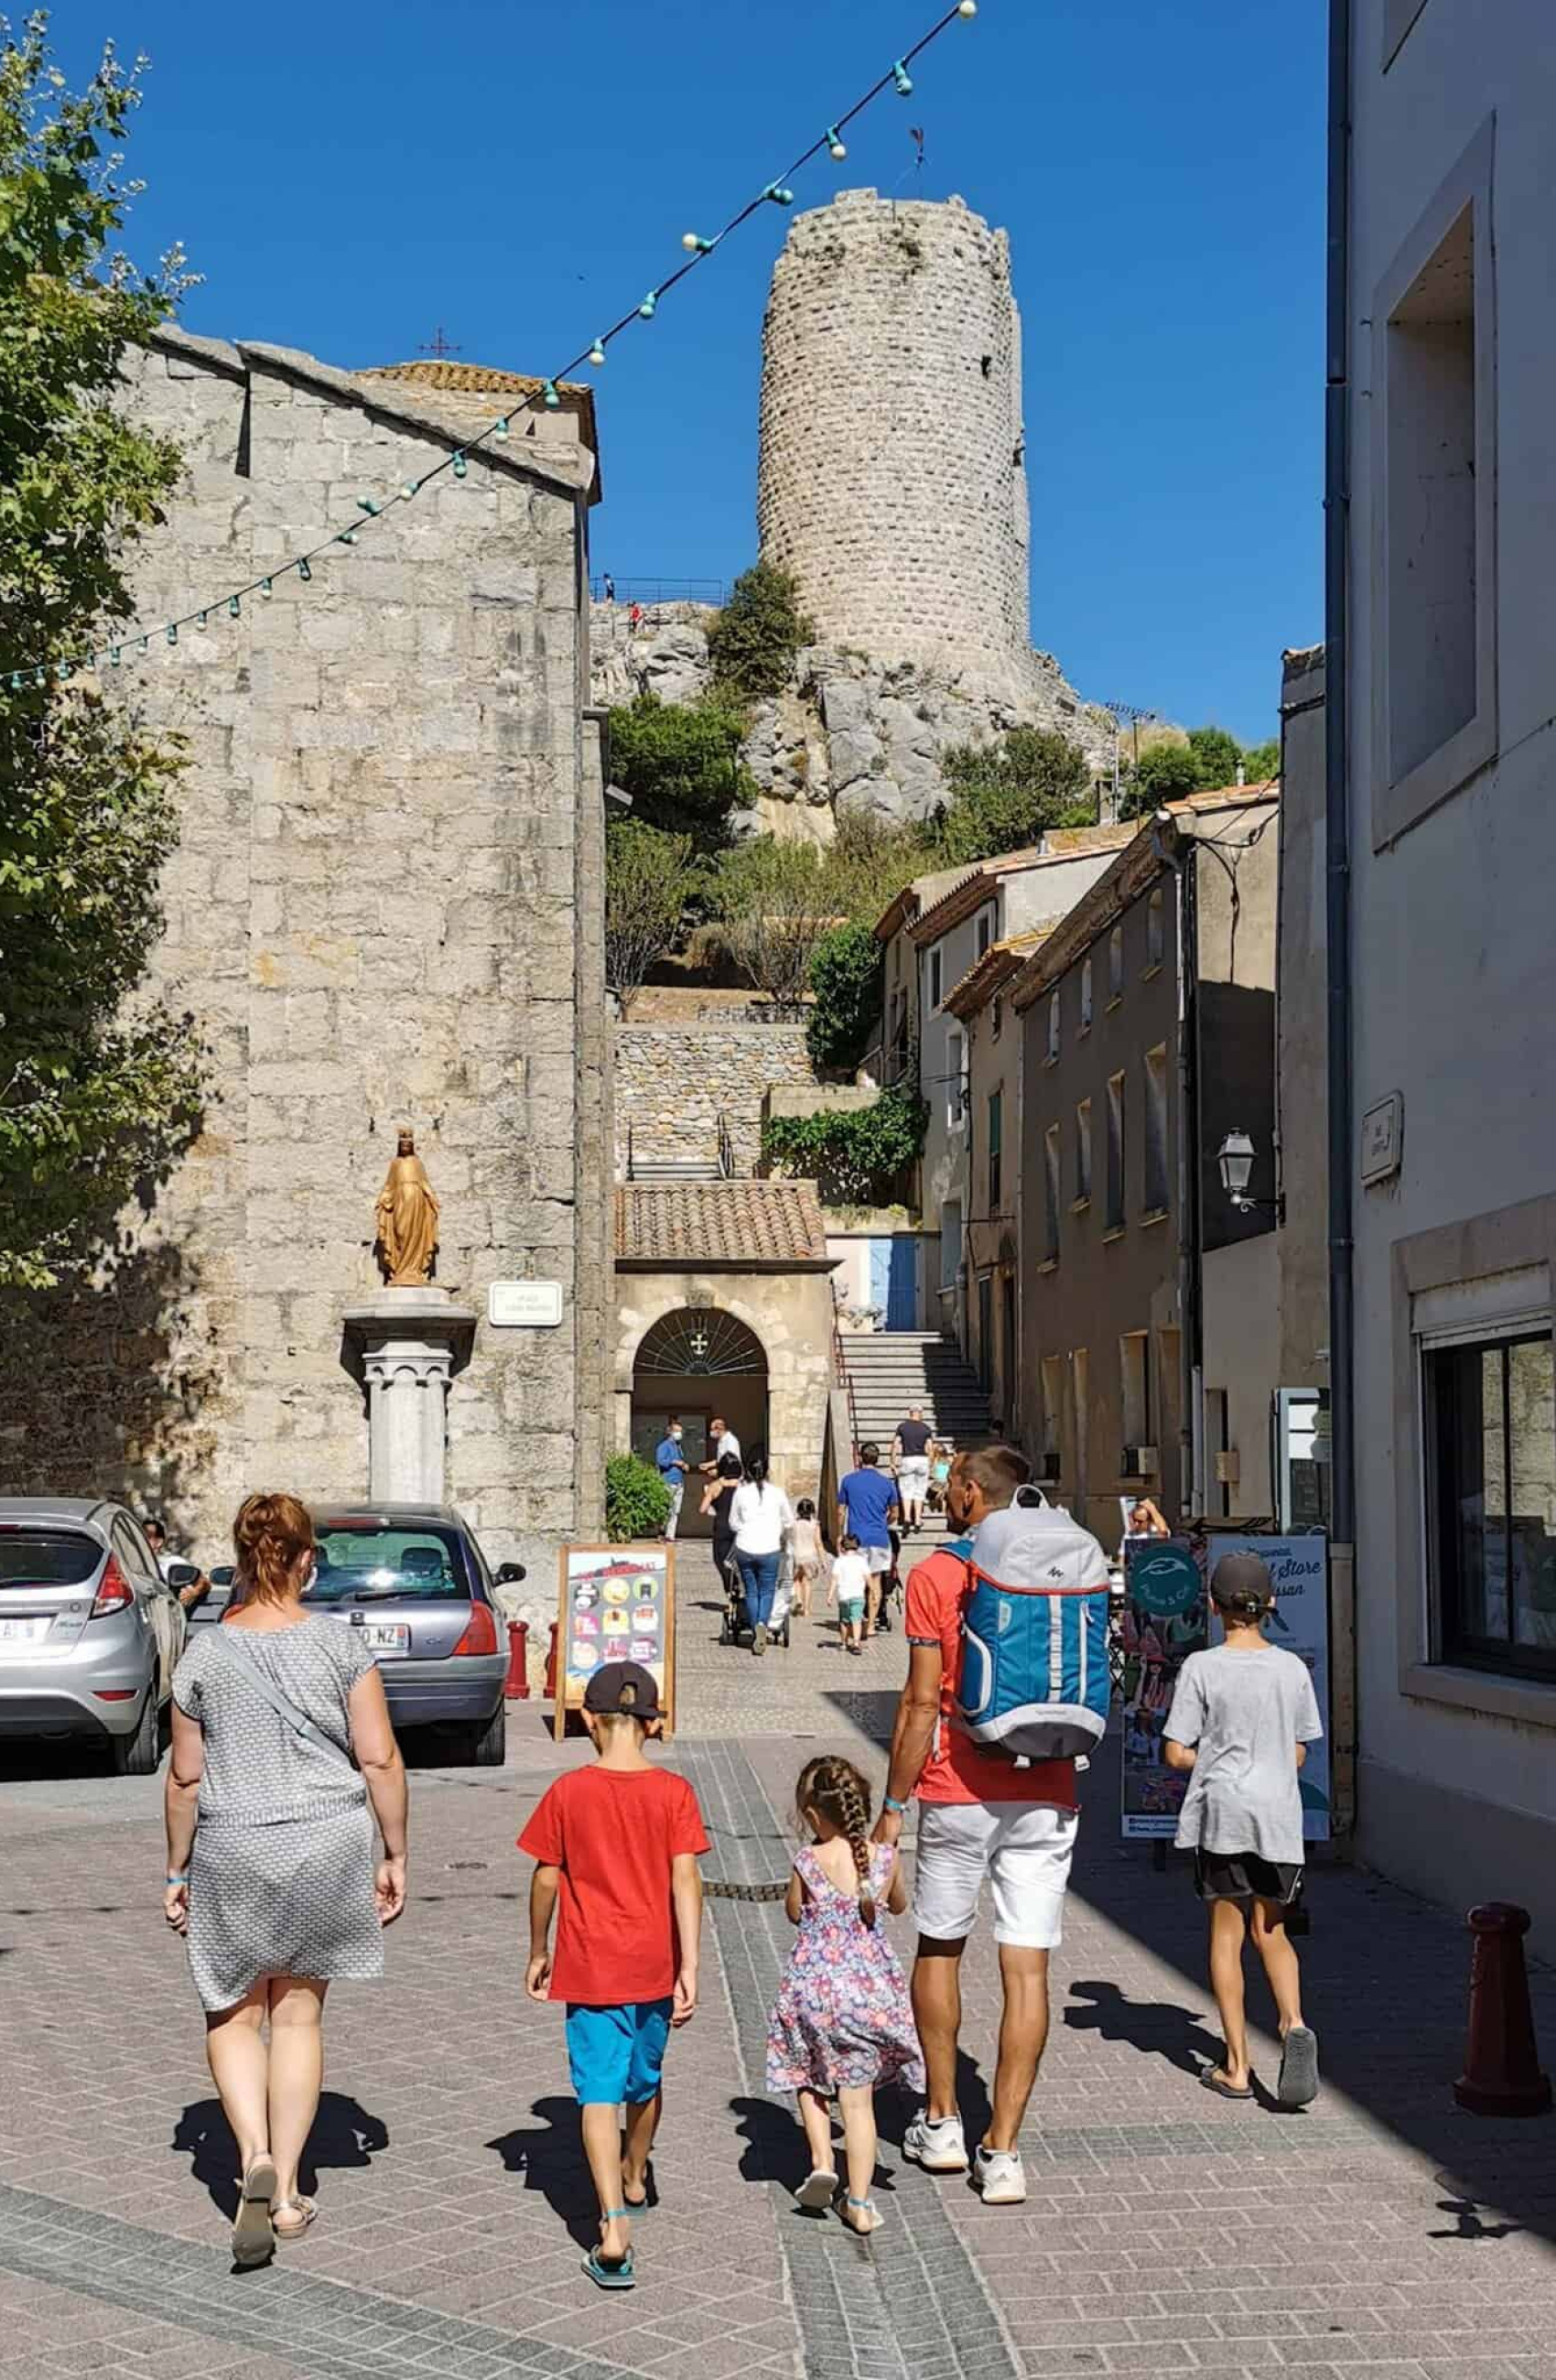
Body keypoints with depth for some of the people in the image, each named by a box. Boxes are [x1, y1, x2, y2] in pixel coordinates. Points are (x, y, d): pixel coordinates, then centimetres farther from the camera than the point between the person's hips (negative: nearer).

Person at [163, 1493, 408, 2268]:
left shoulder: (204, 1655, -5)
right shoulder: (340, 1644, -6)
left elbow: (185, 1776, 0)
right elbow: (379, 1758, -6)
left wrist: (177, 1869, 11)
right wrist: (395, 1856, 4)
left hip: (233, 1855, -1)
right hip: (328, 1847, 1)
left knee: (233, 2015, 15)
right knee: (298, 2015, 13)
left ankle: (255, 2157, -7)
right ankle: (287, 2193, 17)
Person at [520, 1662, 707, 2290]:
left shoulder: (568, 1792, -8)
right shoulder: (673, 1792, -6)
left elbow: (546, 1879, -2)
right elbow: (685, 1880, -11)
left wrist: (538, 1953, 11)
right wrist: (689, 1967, -9)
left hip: (590, 1971, -2)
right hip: (653, 1966, 2)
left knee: (599, 2093, -3)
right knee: (645, 2079, 23)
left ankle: (614, 2228, -17)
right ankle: (635, 2178, 47)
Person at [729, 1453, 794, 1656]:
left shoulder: (740, 1492, -1)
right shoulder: (777, 1492, -2)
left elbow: (733, 1523, 6)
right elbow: (789, 1522, 7)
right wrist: (781, 1536, 27)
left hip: (744, 1549, 1)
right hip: (769, 1550, -1)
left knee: (751, 1592, 13)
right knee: (767, 1591, 8)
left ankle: (755, 1632, 12)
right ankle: (762, 1624, -17)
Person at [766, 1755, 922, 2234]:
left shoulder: (807, 1862, -13)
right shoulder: (885, 1858, -6)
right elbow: (899, 1905, 14)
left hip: (814, 1985, -2)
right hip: (870, 1987, 2)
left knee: (810, 2078, 23)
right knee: (858, 2096, 8)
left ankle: (821, 2161, 8)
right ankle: (859, 2203, 9)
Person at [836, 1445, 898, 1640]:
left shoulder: (848, 1481, 0)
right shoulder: (886, 1483, 3)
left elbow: (841, 1512, 3)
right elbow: (894, 1512, 13)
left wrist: (840, 1535, 15)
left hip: (856, 1537, -1)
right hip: (879, 1538, 1)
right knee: (875, 1582, 5)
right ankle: (871, 1625, 2)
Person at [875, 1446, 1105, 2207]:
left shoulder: (935, 1577, -7)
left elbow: (922, 1703, -10)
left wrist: (892, 1806, -4)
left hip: (959, 1794, -2)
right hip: (1046, 1797, 2)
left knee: (938, 1949, 17)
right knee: (1026, 1969, 2)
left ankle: (942, 2123, 25)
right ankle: (1002, 2152, 1)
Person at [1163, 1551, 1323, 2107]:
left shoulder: (1202, 1668, -8)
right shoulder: (1292, 1669, 2)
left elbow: (1175, 1753, -8)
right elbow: (1298, 1753, 10)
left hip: (1221, 1811, -3)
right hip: (1278, 1812, 3)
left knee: (1226, 1932, 7)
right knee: (1271, 1931, 15)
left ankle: (1237, 2066, 7)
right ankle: (1293, 2024, -11)